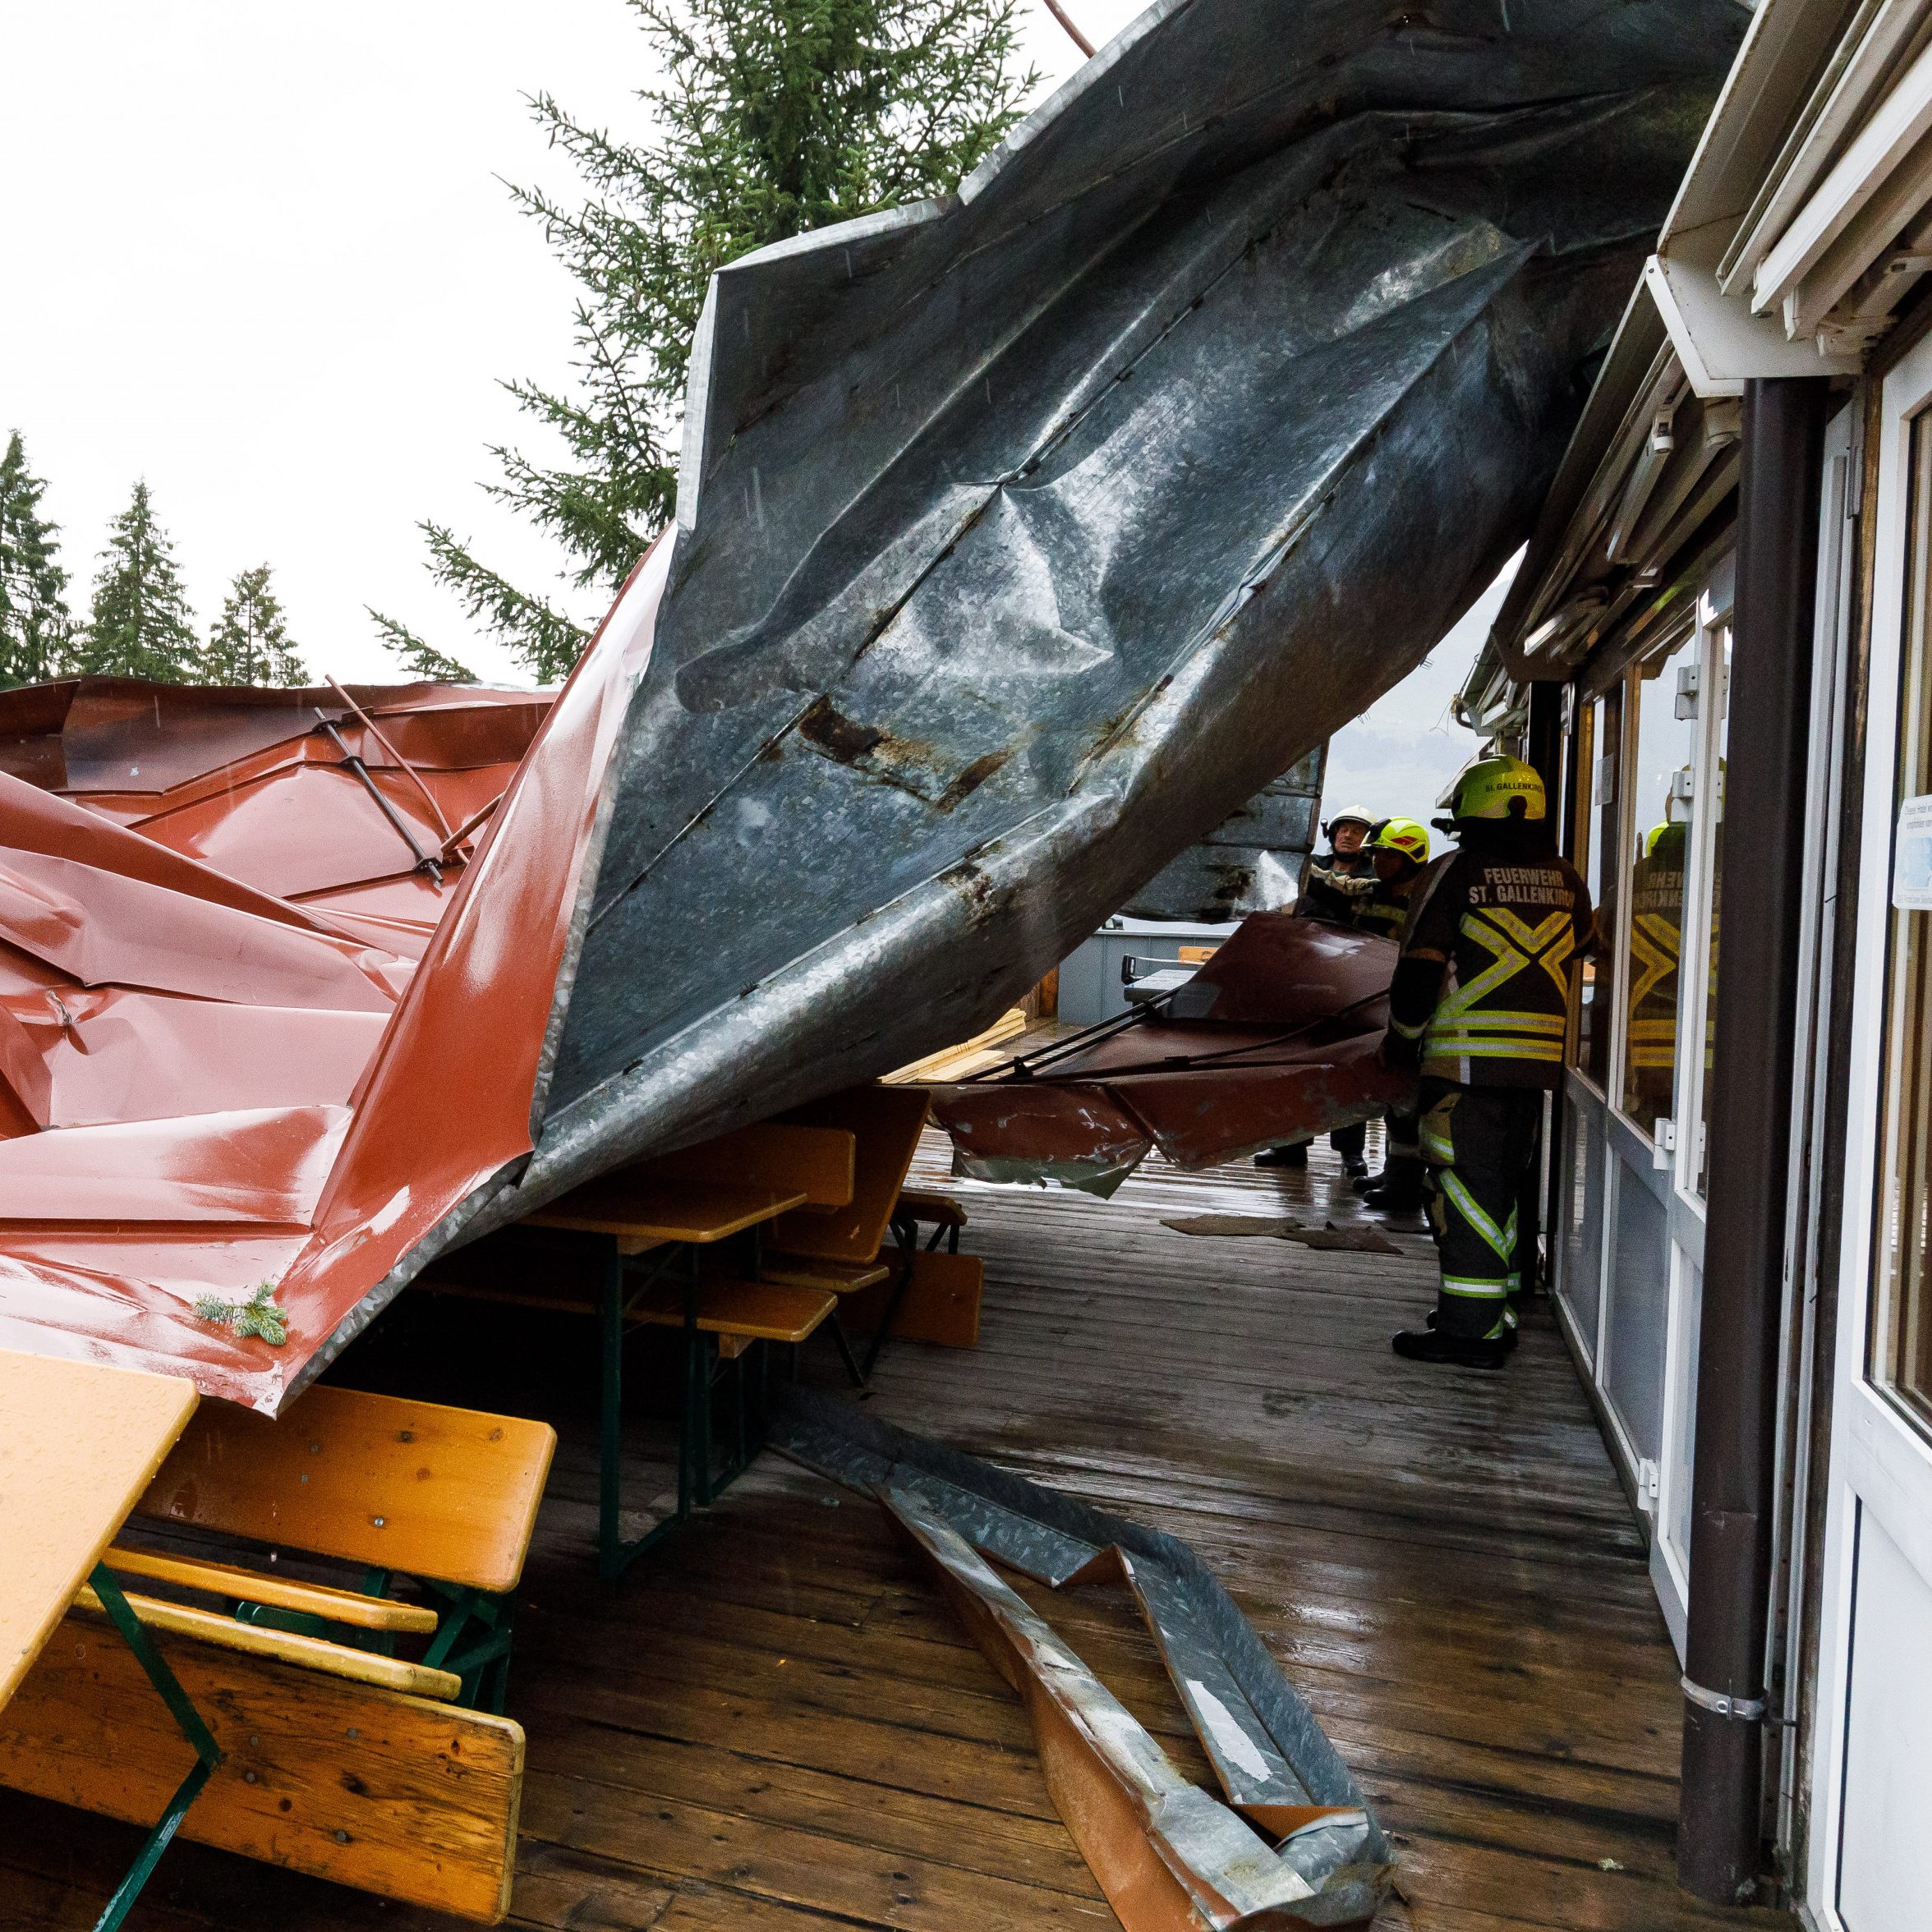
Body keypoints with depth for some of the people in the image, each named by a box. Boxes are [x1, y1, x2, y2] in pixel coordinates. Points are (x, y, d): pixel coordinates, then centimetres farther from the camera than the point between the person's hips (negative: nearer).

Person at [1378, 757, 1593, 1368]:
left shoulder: (1455, 872, -7)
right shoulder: (1565, 880, 10)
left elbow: (1420, 968, -8)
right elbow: (1577, 962, 17)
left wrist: (1400, 1039, 4)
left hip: (1464, 1059, -6)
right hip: (1537, 1062, 6)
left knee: (1466, 1187, -1)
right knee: (1505, 1186, 17)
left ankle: (1469, 1328, -1)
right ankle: (1497, 1312, 27)